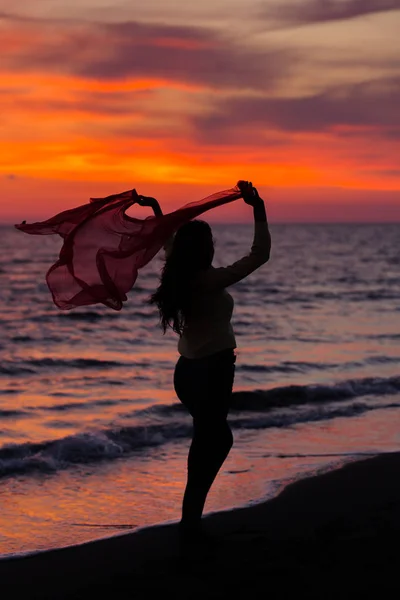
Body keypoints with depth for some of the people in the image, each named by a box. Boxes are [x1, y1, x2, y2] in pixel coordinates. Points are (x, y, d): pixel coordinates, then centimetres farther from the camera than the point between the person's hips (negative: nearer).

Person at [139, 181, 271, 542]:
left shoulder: (178, 277, 1)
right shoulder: (211, 281, -20)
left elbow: (170, 243, 22)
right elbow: (260, 254, -23)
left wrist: (156, 209, 32)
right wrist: (259, 210, -19)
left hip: (188, 371, 9)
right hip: (213, 372, -9)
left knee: (217, 437, 21)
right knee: (208, 442, 1)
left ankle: (193, 514, 22)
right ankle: (190, 519, 3)